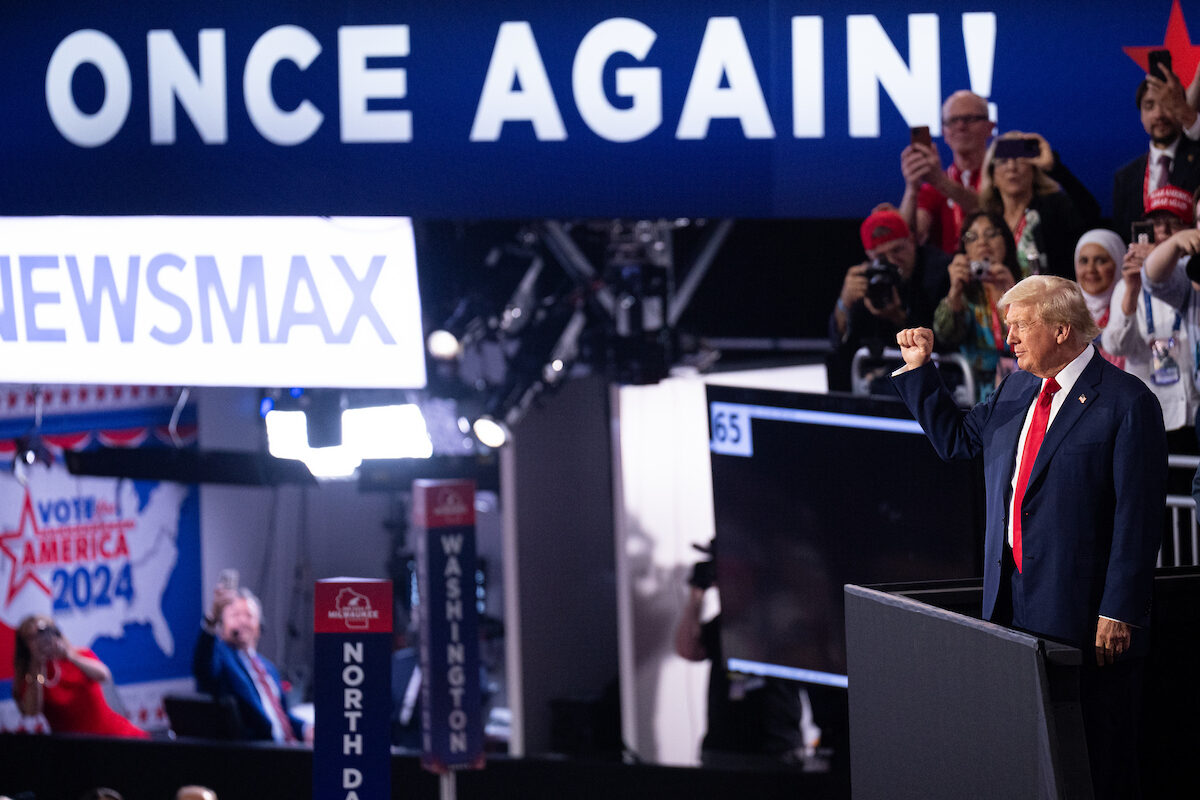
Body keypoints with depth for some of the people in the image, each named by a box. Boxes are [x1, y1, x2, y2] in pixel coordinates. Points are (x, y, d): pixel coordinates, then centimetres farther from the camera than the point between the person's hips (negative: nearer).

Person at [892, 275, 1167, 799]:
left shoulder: (1126, 403, -11)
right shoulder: (1016, 390, 13)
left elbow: (1138, 518, -14)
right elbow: (954, 439, 29)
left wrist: (1118, 613, -17)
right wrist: (918, 368, 18)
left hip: (1085, 614, -7)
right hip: (1013, 605, 7)